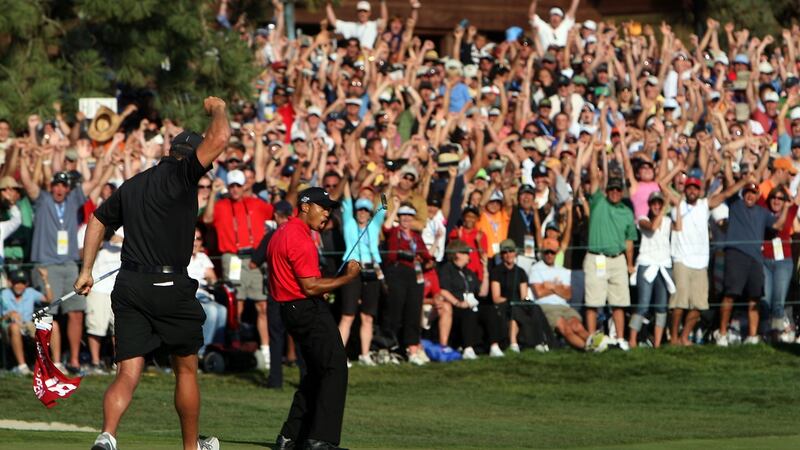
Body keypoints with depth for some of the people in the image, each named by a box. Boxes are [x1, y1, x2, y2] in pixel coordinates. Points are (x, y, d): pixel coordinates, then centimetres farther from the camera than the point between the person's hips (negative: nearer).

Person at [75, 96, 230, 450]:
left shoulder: (132, 185, 16)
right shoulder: (181, 174, -5)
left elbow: (98, 220, 23)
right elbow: (219, 137, -15)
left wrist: (87, 270, 27)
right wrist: (218, 108, 5)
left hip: (128, 287, 5)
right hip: (170, 285, -5)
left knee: (128, 374, -1)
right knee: (186, 369, 14)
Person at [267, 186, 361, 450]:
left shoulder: (281, 233, 16)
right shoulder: (300, 238, -17)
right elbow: (310, 287, -20)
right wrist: (347, 278, -14)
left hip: (289, 308, 11)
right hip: (308, 309, -11)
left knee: (316, 372, 19)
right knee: (335, 368, -11)